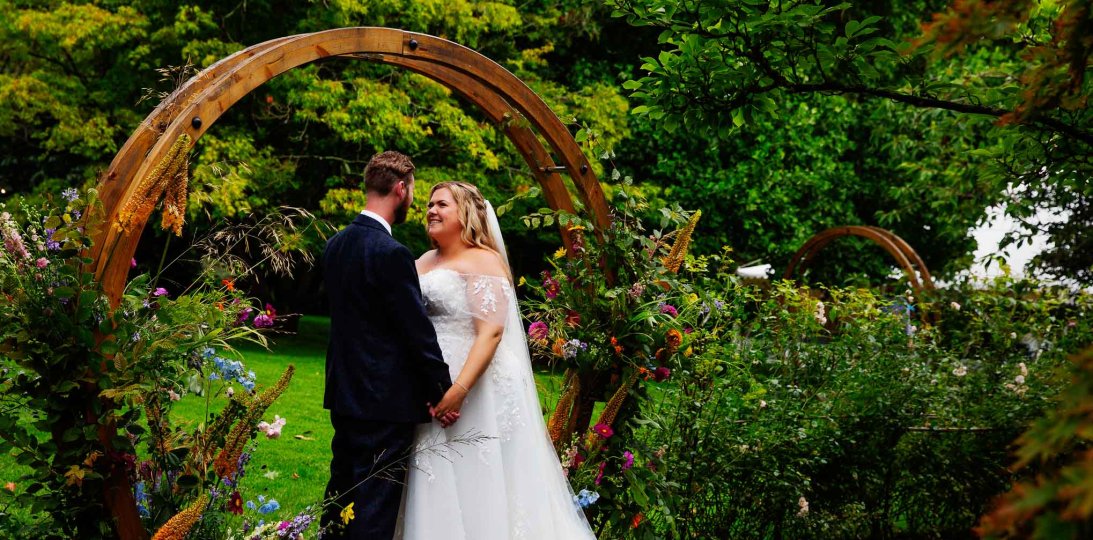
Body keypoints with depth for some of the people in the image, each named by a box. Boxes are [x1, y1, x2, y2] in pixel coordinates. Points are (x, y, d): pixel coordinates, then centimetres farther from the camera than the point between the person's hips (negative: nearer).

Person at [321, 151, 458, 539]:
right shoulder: (391, 253, -19)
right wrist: (442, 391, -8)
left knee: (340, 496, 18)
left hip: (343, 393, 9)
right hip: (385, 402, -8)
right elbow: (418, 330, -17)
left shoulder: (336, 245, 7)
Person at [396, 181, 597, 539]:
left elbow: (491, 331, -16)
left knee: (476, 491, -4)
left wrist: (459, 390, -26)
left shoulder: (483, 261, -5)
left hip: (478, 391, -7)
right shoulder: (424, 263, 16)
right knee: (436, 496, 8)